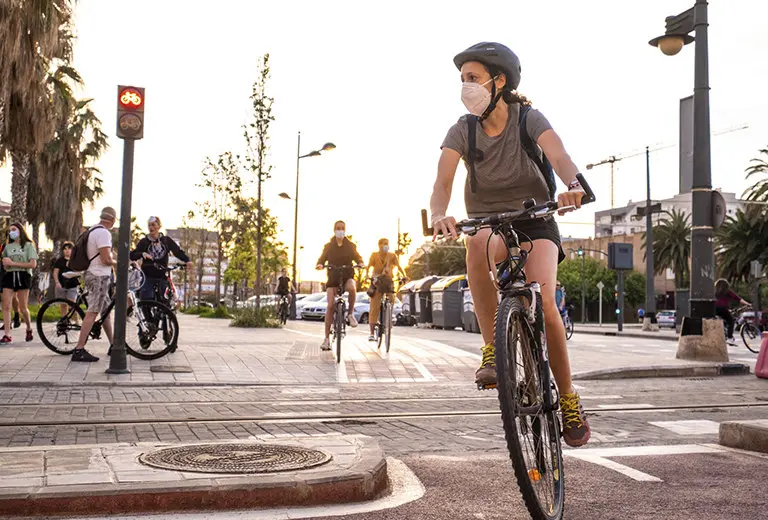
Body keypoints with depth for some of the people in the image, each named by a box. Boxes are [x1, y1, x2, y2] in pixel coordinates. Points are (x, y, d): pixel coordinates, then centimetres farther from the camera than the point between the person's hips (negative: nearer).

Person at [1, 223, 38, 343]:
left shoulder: (28, 245, 4)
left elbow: (33, 264, -7)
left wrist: (13, 263, -10)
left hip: (23, 276, -4)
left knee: (23, 308, -1)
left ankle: (29, 328, 24)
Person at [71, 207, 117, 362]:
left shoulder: (91, 230, 14)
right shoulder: (104, 233, -16)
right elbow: (106, 260, -20)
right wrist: (118, 262, -2)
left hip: (92, 273, 11)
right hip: (100, 276, -11)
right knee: (92, 313, -11)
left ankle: (113, 345, 23)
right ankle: (79, 350, -14)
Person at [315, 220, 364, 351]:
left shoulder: (350, 246, 6)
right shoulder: (329, 246, 6)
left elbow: (357, 257, 5)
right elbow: (322, 259, 4)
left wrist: (360, 263, -17)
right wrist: (320, 265, -18)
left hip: (347, 276, -1)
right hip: (333, 278, 1)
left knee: (352, 288, -38)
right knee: (330, 305, -12)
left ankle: (351, 314, -12)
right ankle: (327, 338, -8)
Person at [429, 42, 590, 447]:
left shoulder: (528, 119, -9)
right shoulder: (463, 131, -4)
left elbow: (560, 158, -27)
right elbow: (442, 183, -16)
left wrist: (573, 186, -50)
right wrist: (439, 216, -39)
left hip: (535, 222, -1)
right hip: (489, 224, 2)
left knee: (543, 300, -25)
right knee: (478, 242, -37)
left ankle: (568, 399, -4)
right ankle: (492, 349, -27)